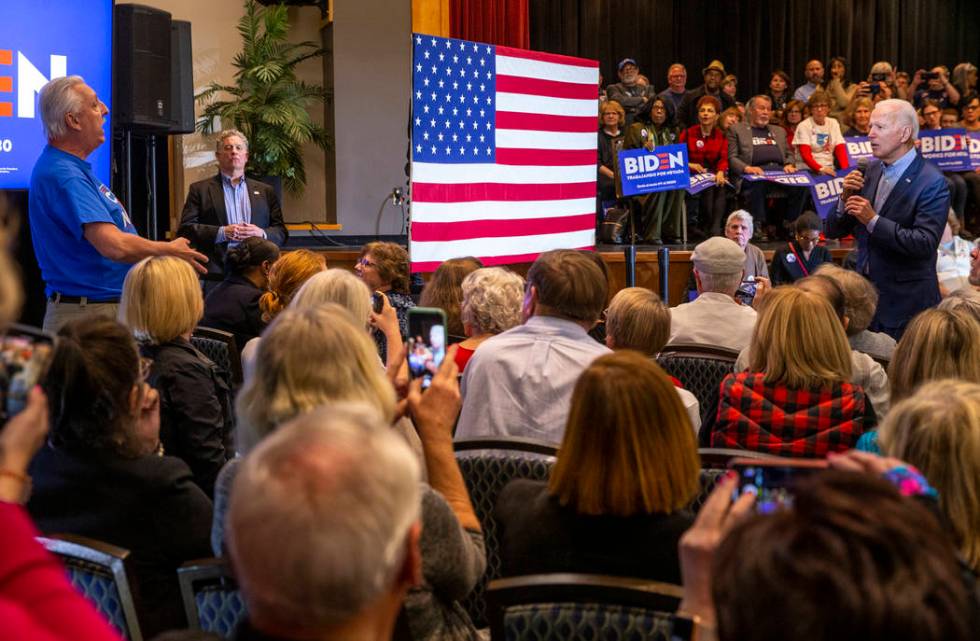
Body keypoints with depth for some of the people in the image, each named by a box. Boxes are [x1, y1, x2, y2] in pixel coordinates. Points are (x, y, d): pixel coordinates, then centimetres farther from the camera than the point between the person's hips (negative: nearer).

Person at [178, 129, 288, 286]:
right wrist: (222, 233, -11)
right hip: (216, 276, -2)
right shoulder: (200, 189, 12)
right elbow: (185, 230, 2)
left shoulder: (265, 191, 19)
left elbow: (281, 233, 15)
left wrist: (262, 234, -7)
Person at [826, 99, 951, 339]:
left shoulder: (932, 182, -13)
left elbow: (925, 244, -23)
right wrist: (846, 197, -10)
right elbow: (833, 231, 9)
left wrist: (873, 220, -24)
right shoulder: (869, 171, 6)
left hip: (905, 304, -5)